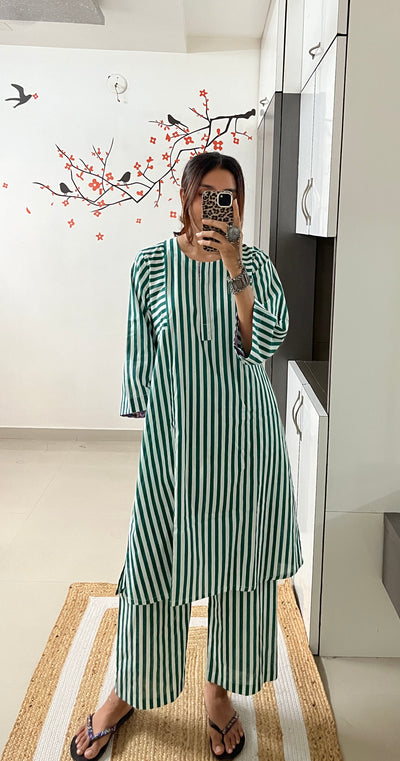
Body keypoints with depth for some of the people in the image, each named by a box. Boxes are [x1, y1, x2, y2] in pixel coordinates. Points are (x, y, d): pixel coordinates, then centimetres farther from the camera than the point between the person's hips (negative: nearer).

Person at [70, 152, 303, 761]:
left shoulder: (255, 263, 4)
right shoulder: (151, 265, 0)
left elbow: (268, 339, -11)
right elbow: (139, 356, 3)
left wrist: (233, 265, -17)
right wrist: (140, 425, 4)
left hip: (245, 433, 2)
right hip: (174, 433, -1)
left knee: (239, 561, 11)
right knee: (154, 561, 8)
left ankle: (221, 691, 35)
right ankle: (129, 692, 33)